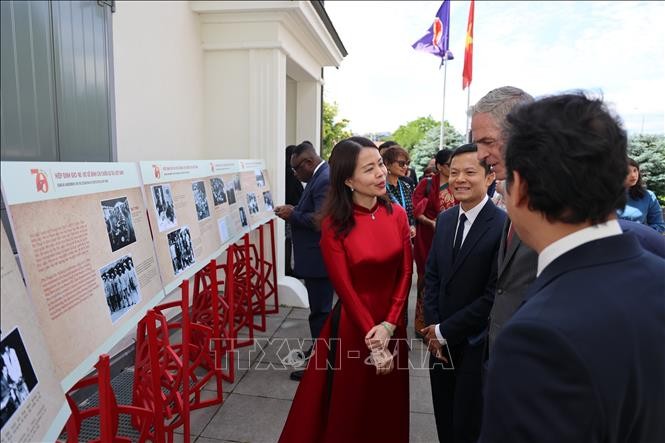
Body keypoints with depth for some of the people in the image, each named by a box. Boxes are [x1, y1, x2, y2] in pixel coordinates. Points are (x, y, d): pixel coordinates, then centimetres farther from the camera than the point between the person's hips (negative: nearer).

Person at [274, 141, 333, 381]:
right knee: (320, 308, 21)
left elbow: (320, 220, -28)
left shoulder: (325, 179, -21)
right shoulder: (321, 176, 11)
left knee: (320, 310, 0)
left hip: (320, 258, -11)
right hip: (317, 256, 11)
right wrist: (295, 210, 4)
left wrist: (292, 215, -16)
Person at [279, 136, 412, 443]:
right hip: (351, 326, -4)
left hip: (391, 324, 4)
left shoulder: (397, 214, -3)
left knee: (387, 411, 23)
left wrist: (388, 326, -11)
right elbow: (345, 288, -14)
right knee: (347, 409, 16)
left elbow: (405, 274, -2)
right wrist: (371, 341, -13)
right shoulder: (334, 224, -15)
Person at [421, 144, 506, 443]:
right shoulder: (445, 219, 4)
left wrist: (444, 331, -12)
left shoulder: (504, 225, -18)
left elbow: (494, 296, -20)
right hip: (439, 341, 6)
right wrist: (432, 328, -2)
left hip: (476, 346, -6)